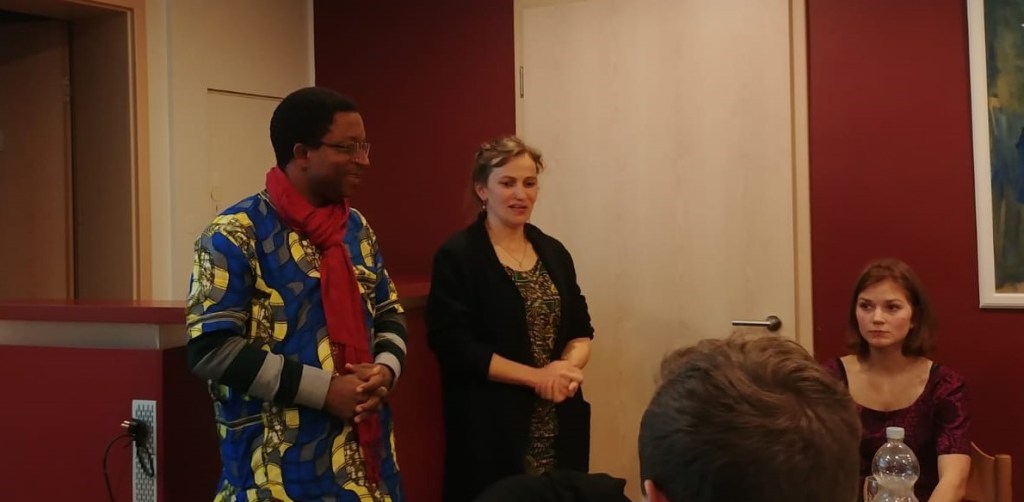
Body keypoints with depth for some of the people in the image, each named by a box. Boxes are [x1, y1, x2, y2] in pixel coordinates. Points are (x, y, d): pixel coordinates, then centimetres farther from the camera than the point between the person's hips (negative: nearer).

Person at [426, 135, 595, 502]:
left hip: (561, 427, 5)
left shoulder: (554, 253, 11)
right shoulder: (457, 256, -7)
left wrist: (568, 368, -10)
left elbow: (581, 329, 12)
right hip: (493, 430, -5)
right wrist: (537, 376, -15)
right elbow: (454, 346, -14)